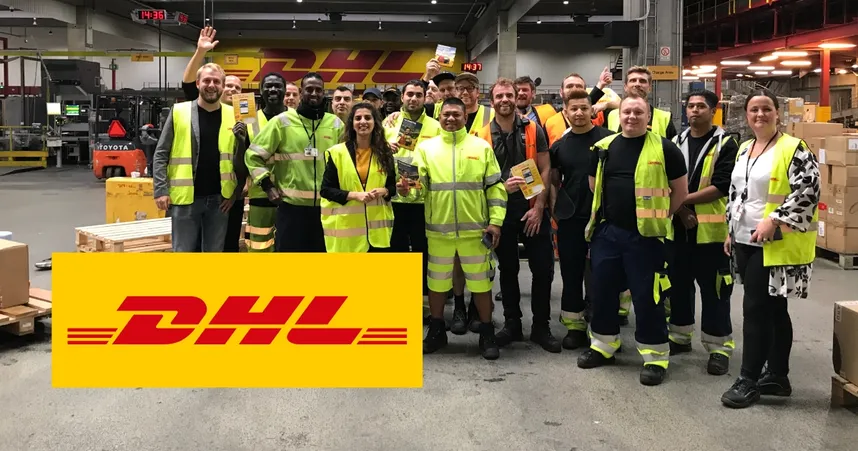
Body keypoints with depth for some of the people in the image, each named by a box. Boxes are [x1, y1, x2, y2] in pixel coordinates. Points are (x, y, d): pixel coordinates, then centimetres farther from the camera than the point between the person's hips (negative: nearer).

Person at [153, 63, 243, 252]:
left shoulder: (233, 115, 4)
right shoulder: (179, 112, -1)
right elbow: (161, 155, -1)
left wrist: (236, 192, 0)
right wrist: (161, 190, -9)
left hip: (219, 198, 2)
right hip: (185, 197, -2)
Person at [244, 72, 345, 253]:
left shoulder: (335, 124, 7)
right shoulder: (283, 121, -1)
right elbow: (254, 155, 2)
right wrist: (267, 185, -5)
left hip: (326, 206, 3)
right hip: (292, 205, -3)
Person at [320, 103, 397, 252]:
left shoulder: (385, 153, 7)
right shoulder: (337, 153, -2)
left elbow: (393, 185, 14)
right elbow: (326, 189, -4)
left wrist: (384, 191, -11)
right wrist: (355, 195, -17)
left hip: (377, 227, 3)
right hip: (345, 226, -2)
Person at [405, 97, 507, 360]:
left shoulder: (482, 147, 5)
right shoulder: (426, 147, 6)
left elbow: (495, 187, 4)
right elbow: (419, 183, -1)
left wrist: (495, 221, -4)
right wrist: (407, 188, -25)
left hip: (474, 228, -1)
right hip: (438, 228, 1)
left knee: (481, 281, 5)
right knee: (437, 282, 11)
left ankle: (487, 333, 18)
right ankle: (437, 330, 27)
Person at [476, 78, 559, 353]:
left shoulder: (534, 130, 0)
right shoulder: (484, 136, -1)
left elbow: (545, 170, -2)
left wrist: (538, 207, -10)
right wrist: (502, 187, -18)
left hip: (533, 210, 0)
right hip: (502, 212, 1)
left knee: (543, 268, 1)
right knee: (507, 269, 11)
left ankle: (541, 327, 14)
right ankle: (512, 324, 23)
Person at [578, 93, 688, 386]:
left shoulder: (664, 149, -6)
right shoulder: (604, 148, 6)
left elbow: (680, 191, 1)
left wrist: (658, 217, 5)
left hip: (645, 236, -4)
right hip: (606, 232, 5)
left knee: (647, 297, -1)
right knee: (603, 291, 11)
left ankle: (656, 357, 11)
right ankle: (603, 346, 28)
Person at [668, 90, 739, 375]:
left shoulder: (726, 144, -4)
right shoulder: (675, 143, 10)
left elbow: (721, 186, -14)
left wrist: (683, 199, -16)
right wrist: (680, 209, -11)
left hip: (711, 228, -5)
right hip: (678, 226, 5)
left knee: (713, 289, -1)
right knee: (678, 283, 13)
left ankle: (720, 347, 8)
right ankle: (680, 336, 27)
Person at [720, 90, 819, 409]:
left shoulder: (794, 149, -10)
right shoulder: (744, 149, 13)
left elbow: (808, 192, -19)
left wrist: (773, 221, -23)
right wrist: (731, 230, 16)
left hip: (775, 244, -7)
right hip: (747, 241, 7)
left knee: (756, 308, -7)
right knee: (772, 309, 14)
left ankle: (749, 380, 2)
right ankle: (777, 376, 21)